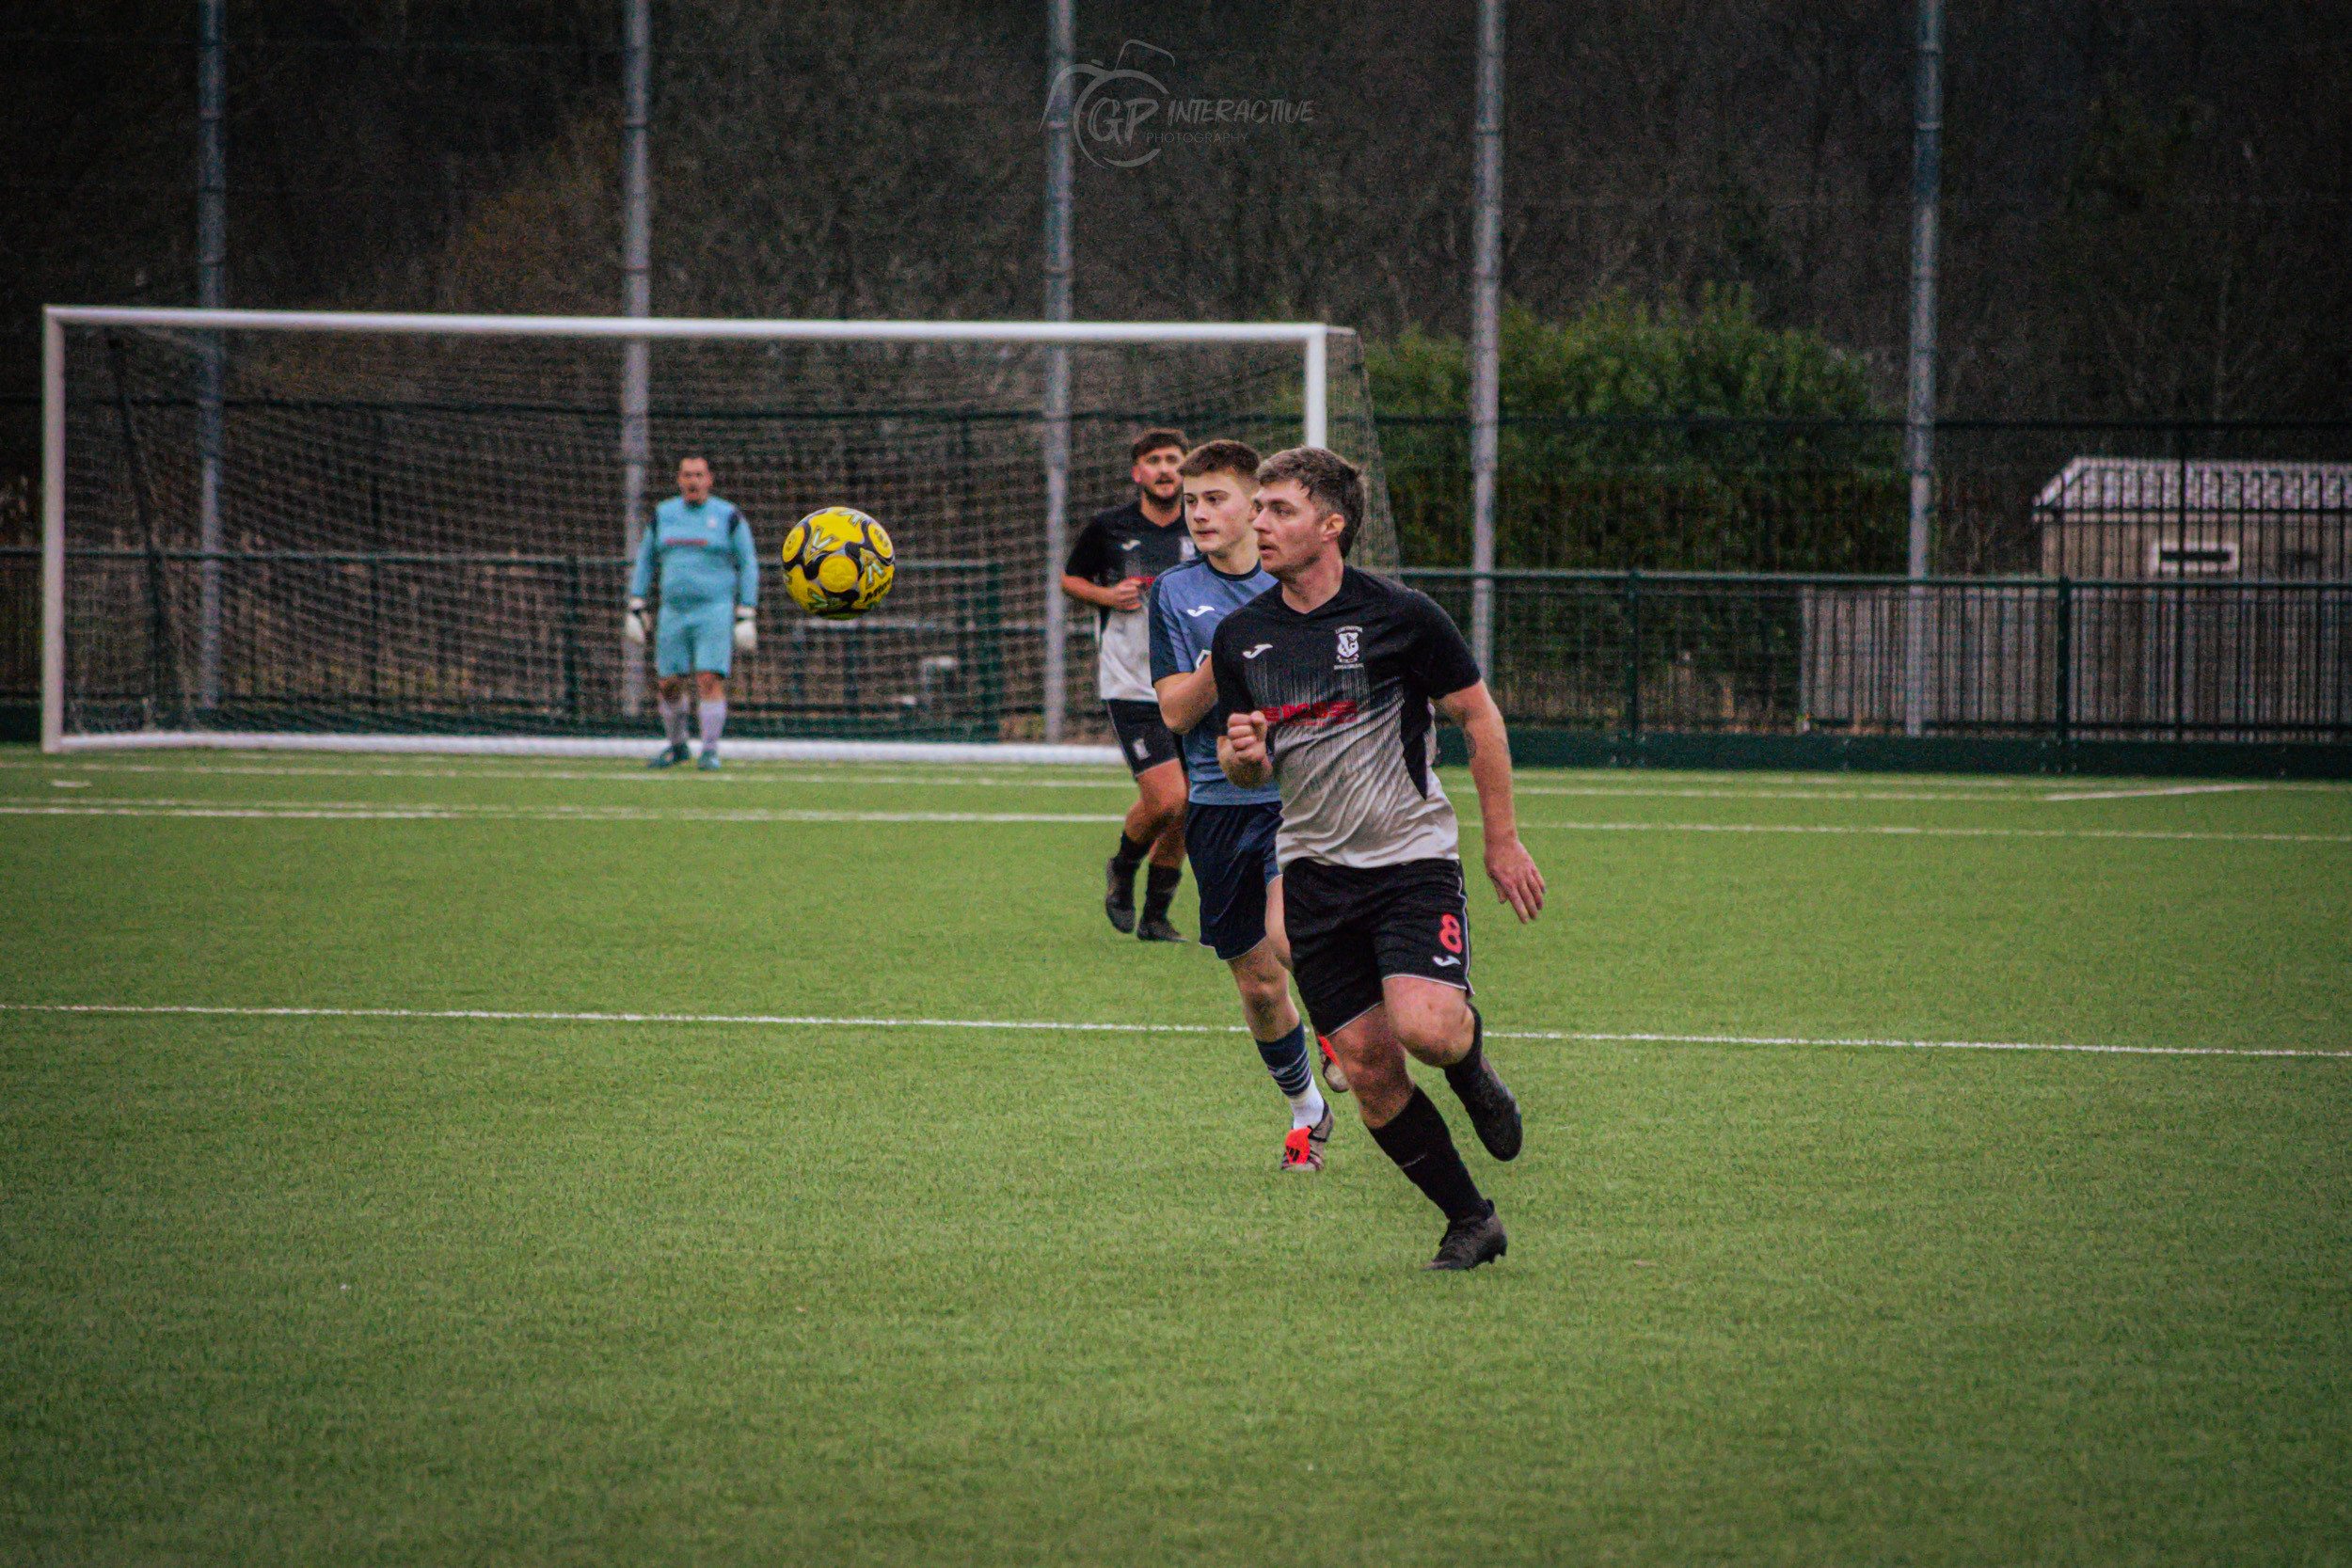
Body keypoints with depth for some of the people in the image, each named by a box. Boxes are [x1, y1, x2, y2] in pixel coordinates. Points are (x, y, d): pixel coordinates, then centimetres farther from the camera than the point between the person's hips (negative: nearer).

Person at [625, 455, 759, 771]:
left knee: (710, 680, -15)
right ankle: (677, 745, 24)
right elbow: (645, 560, 17)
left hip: (715, 611, -4)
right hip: (674, 611, 4)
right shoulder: (664, 515, 9)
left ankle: (710, 751, -11)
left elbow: (748, 566, 2)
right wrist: (635, 607, 10)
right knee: (670, 683, 4)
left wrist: (747, 616, -5)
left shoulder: (728, 517, -1)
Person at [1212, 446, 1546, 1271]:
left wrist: (1502, 844, 1)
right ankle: (1471, 1221, 13)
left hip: (1411, 856, -4)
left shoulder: (1400, 616, -9)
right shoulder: (1240, 637, 4)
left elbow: (1479, 718, 1)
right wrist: (1241, 757, -11)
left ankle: (1472, 1064, 13)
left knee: (1424, 1027, -25)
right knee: (1369, 1069, -2)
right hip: (1314, 873, 4)